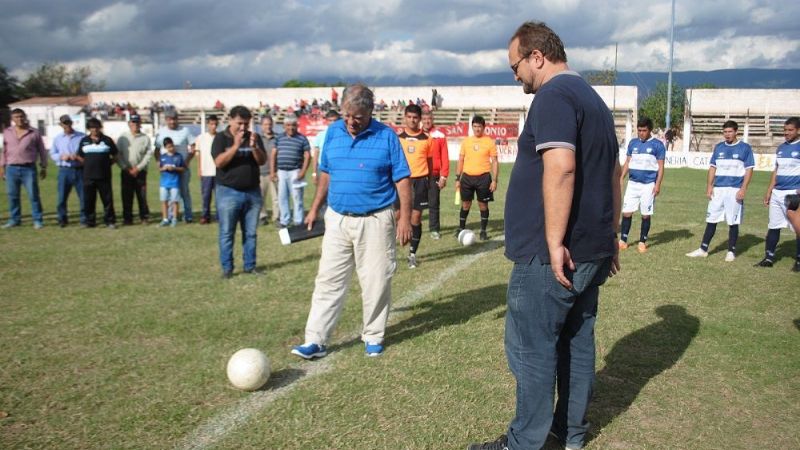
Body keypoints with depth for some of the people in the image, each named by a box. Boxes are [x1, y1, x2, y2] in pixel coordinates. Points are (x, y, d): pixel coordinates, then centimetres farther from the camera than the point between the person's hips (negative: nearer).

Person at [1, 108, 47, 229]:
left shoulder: (34, 133, 2)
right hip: (11, 169, 3)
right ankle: (14, 219, 18)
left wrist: (43, 167, 4)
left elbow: (42, 151, 6)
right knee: (12, 196, 8)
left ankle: (38, 220, 2)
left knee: (33, 195, -4)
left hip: (28, 169, -3)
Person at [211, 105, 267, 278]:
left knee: (251, 233, 8)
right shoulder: (221, 138, -2)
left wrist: (254, 147, -19)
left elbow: (262, 161, -1)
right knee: (226, 233, 0)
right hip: (228, 192, -3)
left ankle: (250, 266, 17)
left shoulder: (254, 137, 7)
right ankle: (227, 268, 8)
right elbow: (219, 162, -14)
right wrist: (236, 145, -22)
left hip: (252, 192, 3)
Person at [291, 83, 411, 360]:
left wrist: (405, 217, -9)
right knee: (328, 281, 3)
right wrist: (315, 208, 15)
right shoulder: (333, 132, 5)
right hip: (338, 219, 3)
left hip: (376, 221, -3)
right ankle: (315, 341, 7)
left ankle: (373, 337, 22)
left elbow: (402, 179, -4)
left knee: (376, 283, 6)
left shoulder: (386, 136, -5)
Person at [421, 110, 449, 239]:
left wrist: (444, 176, -5)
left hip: (434, 175, -1)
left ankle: (434, 229, 10)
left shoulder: (440, 135, 0)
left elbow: (444, 157, -1)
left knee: (433, 203, 3)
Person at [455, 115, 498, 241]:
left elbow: (494, 162, 0)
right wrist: (458, 178, 7)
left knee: (483, 205, 3)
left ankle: (483, 231, 15)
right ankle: (461, 228, 19)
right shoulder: (466, 141, 7)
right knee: (465, 204, 7)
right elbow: (461, 160, 12)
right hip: (467, 177, 2)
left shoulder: (489, 142, 0)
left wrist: (494, 180, -7)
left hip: (483, 177, -2)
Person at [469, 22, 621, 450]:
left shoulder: (554, 95, -13)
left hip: (551, 256, -10)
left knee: (531, 348, -1)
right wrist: (609, 236, 25)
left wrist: (554, 242, -26)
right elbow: (613, 173, 22)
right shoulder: (593, 99, 18)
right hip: (591, 250, 10)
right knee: (577, 342, 16)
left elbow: (560, 167, -27)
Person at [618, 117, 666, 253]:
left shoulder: (657, 145, -3)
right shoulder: (633, 142, 9)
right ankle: (623, 240, 9)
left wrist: (658, 185, -10)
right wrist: (621, 178, 5)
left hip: (648, 185, -3)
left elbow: (660, 167, -3)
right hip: (632, 183, 3)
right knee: (626, 212, 1)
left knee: (646, 214, 3)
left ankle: (642, 242, 14)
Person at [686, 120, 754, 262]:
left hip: (734, 190, -4)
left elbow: (749, 170, -3)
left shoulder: (745, 148, -1)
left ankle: (731, 251, 13)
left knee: (733, 222, 3)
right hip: (718, 189, 4)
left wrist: (743, 189, -12)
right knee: (711, 220, 5)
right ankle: (703, 249, 10)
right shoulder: (719, 147, 11)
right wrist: (709, 186, 4)